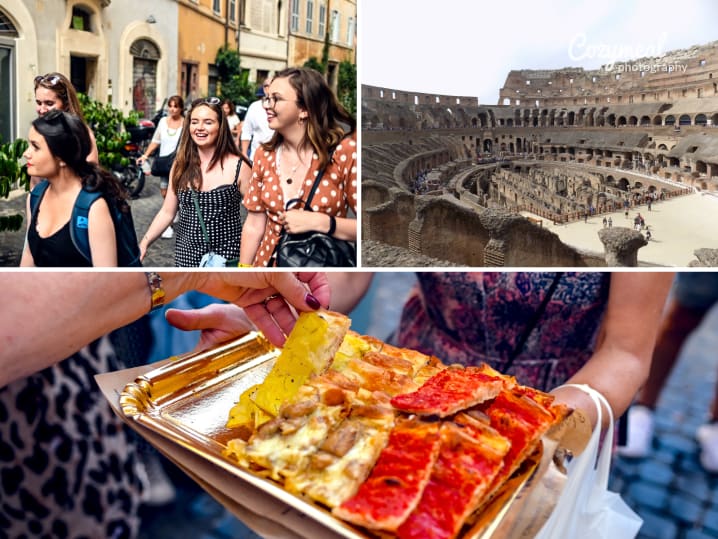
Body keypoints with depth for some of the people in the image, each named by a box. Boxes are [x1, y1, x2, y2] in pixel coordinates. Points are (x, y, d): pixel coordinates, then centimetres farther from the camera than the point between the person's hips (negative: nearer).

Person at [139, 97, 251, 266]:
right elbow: (167, 212, 8)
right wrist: (145, 241, -3)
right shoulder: (181, 166, 5)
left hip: (226, 254, -3)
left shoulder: (237, 166, -6)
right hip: (186, 254, 3)